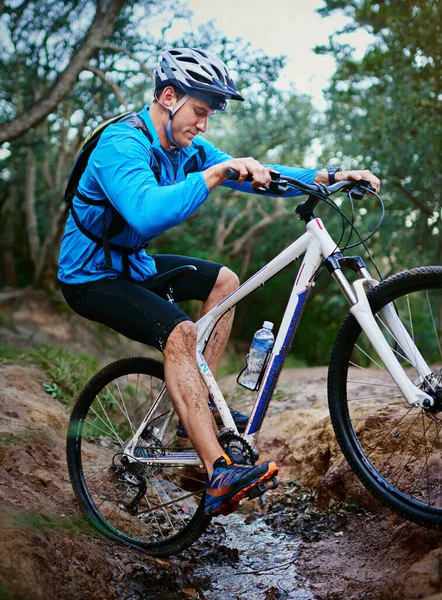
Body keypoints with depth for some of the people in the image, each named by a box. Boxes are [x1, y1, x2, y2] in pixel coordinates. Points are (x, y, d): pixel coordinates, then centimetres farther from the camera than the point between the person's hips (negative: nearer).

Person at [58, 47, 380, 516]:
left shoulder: (186, 149, 1)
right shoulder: (121, 145, -25)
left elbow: (255, 176, -1)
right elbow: (148, 213, -45)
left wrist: (331, 176, -11)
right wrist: (218, 171, -46)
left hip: (131, 262, 9)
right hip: (90, 276, -9)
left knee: (224, 281, 9)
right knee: (180, 333, -29)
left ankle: (199, 403, 9)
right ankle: (219, 474, -33)